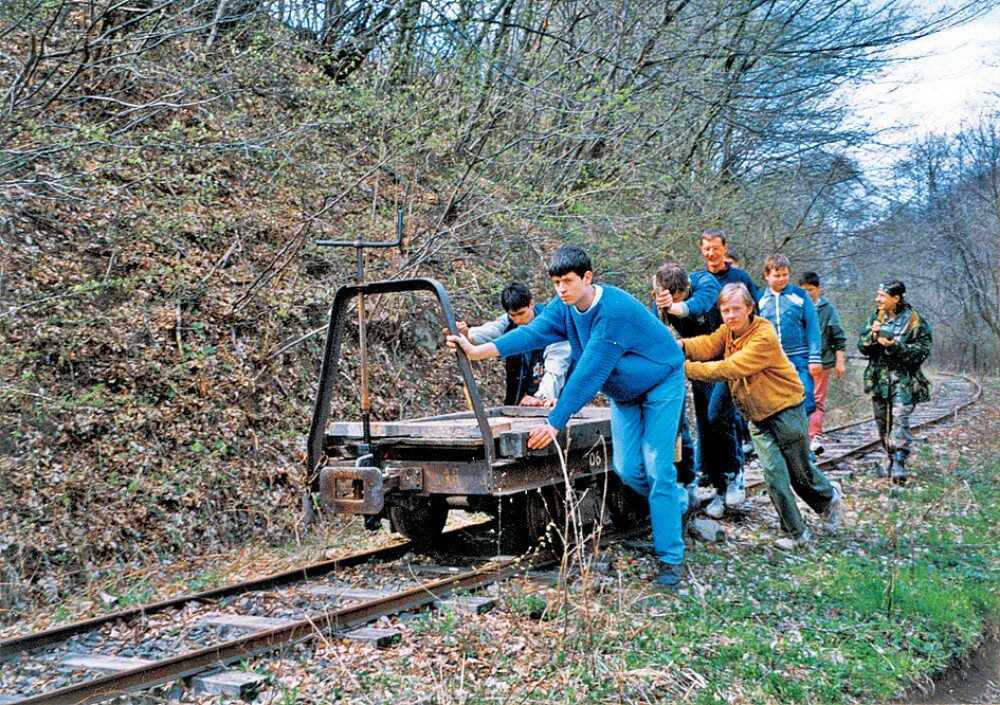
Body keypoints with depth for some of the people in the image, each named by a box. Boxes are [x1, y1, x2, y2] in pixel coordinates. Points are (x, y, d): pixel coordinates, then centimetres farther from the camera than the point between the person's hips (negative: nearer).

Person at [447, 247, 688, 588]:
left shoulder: (614, 311, -33)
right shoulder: (564, 306, -9)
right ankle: (678, 501, 30)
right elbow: (533, 332, -23)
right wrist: (477, 350, -37)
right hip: (624, 392, 7)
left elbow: (589, 373, -37)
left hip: (661, 384, -7)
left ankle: (670, 559, -6)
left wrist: (555, 423, -39)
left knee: (656, 468, -13)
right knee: (627, 468, 0)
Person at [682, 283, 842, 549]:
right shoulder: (728, 330, 0)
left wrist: (688, 369, -35)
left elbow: (731, 369, -32)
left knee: (801, 471, 9)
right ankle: (795, 532, 7)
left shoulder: (764, 337, -25)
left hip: (785, 409, -5)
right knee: (773, 472, -4)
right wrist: (682, 346, -40)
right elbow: (708, 345, -18)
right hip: (757, 417, 6)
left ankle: (829, 496, 42)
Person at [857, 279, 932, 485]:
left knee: (900, 418, -16)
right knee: (883, 421, 9)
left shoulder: (915, 321, -6)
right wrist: (873, 337, -14)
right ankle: (891, 458, 21)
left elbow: (922, 351, -10)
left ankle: (899, 462, -18)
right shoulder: (876, 316, 9)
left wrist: (895, 346, -21)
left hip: (903, 378, -5)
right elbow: (861, 346, 8)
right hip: (878, 377, 5)